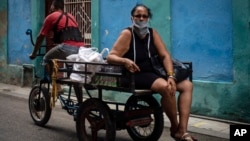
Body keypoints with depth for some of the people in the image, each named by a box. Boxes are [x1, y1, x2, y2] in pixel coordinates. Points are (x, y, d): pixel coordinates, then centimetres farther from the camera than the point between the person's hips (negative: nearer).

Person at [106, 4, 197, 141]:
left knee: (187, 85, -6)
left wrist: (171, 76, -15)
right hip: (135, 76, -7)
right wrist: (125, 61, -38)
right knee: (166, 87, -33)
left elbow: (165, 55, 0)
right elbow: (110, 57, -16)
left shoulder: (152, 33, 7)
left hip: (153, 74, 7)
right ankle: (175, 127, -9)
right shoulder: (127, 34, -10)